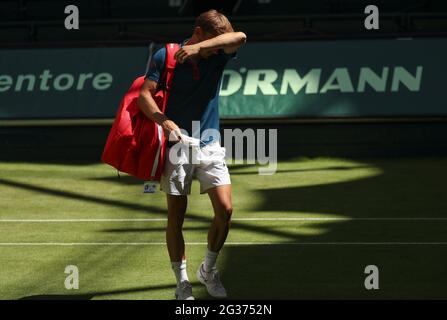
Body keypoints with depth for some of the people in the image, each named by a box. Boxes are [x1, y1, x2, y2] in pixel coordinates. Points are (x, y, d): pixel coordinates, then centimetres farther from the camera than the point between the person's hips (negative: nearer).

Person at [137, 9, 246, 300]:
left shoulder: (217, 56, 0)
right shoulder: (165, 56, -5)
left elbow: (240, 37, -20)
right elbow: (145, 95, -11)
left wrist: (199, 47, -31)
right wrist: (164, 120, -29)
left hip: (209, 145, 2)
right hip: (176, 145, -2)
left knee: (225, 209, -7)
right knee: (176, 217, 2)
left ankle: (209, 270, 15)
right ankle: (182, 282, 14)